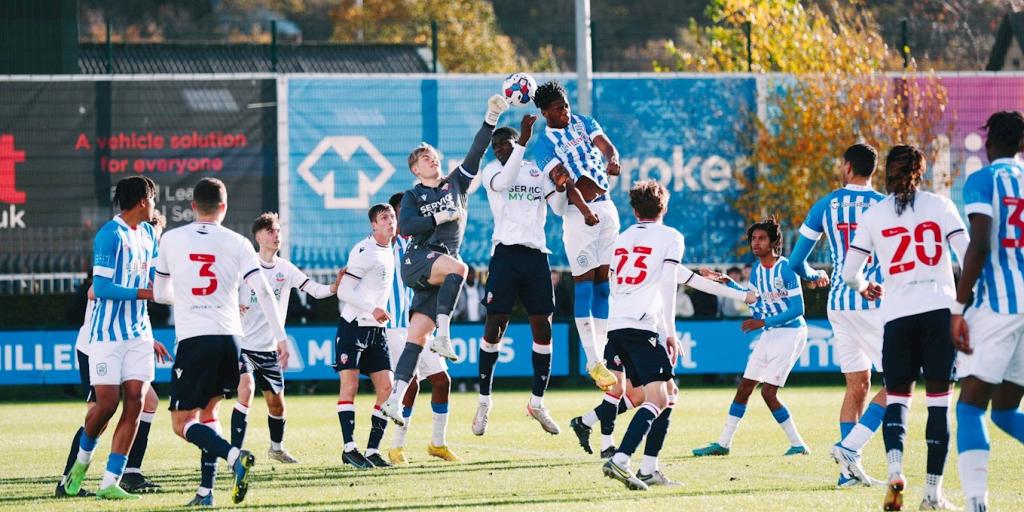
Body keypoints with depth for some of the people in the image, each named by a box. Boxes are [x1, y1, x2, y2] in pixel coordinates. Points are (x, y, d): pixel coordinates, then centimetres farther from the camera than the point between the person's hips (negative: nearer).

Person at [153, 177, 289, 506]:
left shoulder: (172, 239, 5)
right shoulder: (237, 244, 4)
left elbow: (160, 294, 16)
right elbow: (263, 291, -4)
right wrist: (280, 337, -1)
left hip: (192, 340, -3)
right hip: (229, 337, 3)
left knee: (182, 423, 0)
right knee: (208, 410, 20)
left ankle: (234, 456, -25)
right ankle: (206, 490, 11)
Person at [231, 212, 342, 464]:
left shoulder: (286, 269, 3)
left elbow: (316, 290, -4)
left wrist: (337, 285, -23)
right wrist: (232, 306, -23)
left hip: (269, 349, 5)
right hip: (243, 345, -5)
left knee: (277, 404, 11)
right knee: (247, 389, -25)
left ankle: (277, 447, 38)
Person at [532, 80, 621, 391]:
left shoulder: (583, 123, 11)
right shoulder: (545, 144, -6)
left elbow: (607, 146, -3)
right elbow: (564, 180, -19)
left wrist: (612, 160, -28)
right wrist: (585, 211, -33)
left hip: (606, 207, 6)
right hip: (577, 212, -6)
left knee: (603, 282, 6)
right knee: (585, 283, -8)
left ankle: (601, 354, 10)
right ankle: (593, 362, -10)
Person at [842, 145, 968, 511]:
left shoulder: (873, 216, 7)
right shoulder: (940, 205, 6)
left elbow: (849, 274, 8)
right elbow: (968, 255, -2)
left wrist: (864, 287, 30)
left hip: (898, 315, 1)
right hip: (941, 309, -1)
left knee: (897, 396, 10)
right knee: (939, 399, 3)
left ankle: (895, 468, -17)